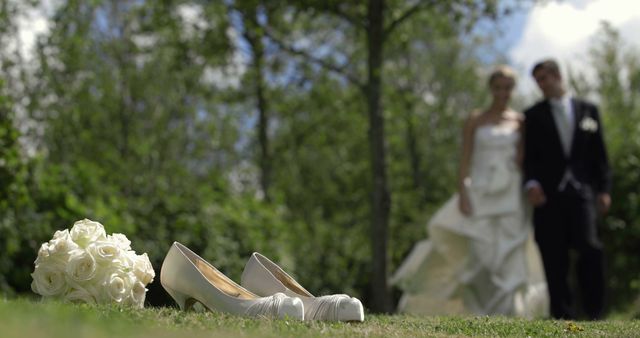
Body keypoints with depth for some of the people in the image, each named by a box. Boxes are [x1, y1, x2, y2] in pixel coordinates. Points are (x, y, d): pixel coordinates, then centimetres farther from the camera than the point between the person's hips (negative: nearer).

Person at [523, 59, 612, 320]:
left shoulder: (588, 110, 13)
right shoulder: (534, 115, 12)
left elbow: (599, 153, 12)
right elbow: (529, 156, 7)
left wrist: (603, 188, 4)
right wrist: (531, 183, -11)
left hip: (581, 192, 0)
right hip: (548, 195, 0)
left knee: (590, 248, -14)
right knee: (554, 259, -2)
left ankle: (595, 313, -4)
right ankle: (563, 316, 2)